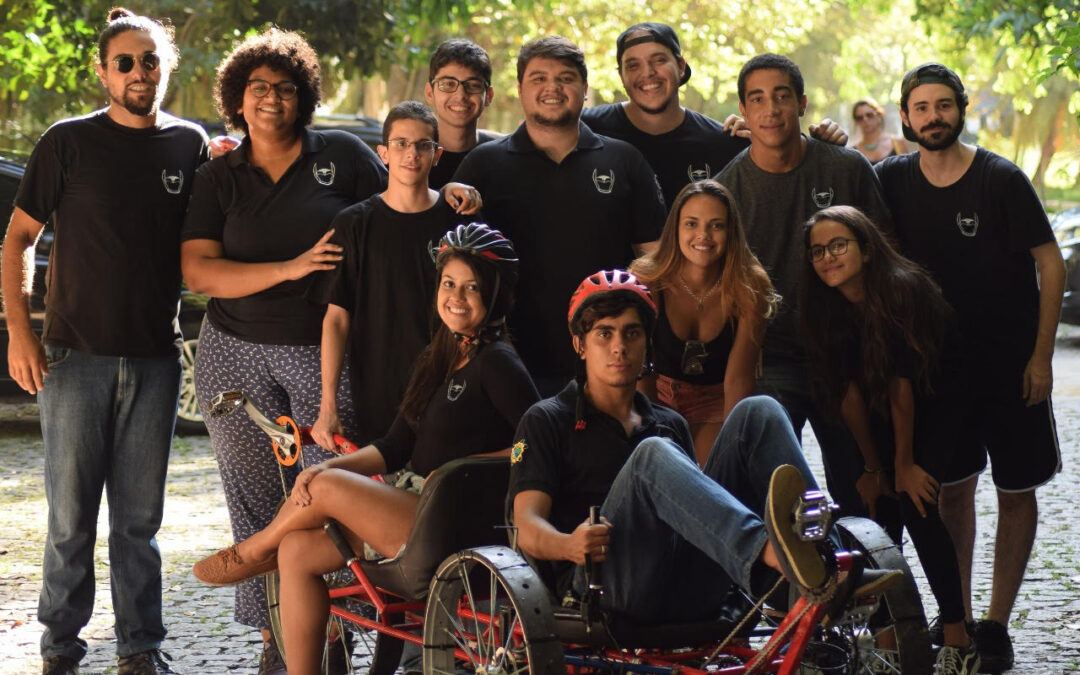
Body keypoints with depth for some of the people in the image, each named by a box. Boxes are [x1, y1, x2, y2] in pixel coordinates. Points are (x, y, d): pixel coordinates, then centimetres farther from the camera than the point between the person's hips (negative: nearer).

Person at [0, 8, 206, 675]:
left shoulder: (190, 145, 8)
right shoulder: (69, 142, 0)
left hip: (156, 357, 2)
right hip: (75, 355, -2)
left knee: (140, 517, 8)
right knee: (72, 514, 2)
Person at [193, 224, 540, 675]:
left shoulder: (496, 363, -11)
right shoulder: (438, 360, 15)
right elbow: (395, 448, 12)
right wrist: (329, 466, -3)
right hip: (420, 513, 9)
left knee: (327, 488, -15)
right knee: (298, 550, 0)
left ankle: (253, 553, 15)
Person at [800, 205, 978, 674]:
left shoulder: (901, 291, -29)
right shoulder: (827, 307, -11)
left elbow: (902, 382, -24)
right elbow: (849, 393, -6)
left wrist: (906, 463, -19)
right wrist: (873, 467, -4)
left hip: (937, 403, -5)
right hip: (884, 413, 5)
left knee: (915, 502, -18)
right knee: (879, 505, -6)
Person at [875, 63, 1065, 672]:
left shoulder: (1001, 179, -11)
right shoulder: (894, 180, -1)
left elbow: (1051, 264, -8)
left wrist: (1041, 356, -12)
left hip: (1011, 363, -3)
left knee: (1016, 491, 3)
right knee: (954, 489, 7)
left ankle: (997, 625, 10)